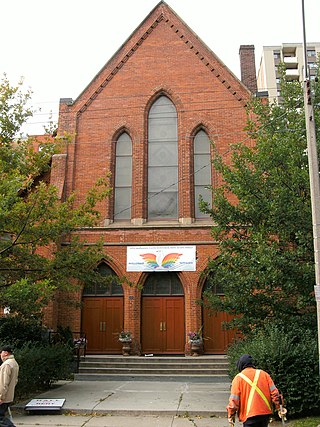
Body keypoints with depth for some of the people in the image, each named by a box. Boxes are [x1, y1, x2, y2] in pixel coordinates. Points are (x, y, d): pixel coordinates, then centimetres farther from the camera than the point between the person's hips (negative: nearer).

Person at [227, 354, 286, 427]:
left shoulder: (238, 378, -2)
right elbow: (274, 392, 3)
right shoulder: (263, 374, 7)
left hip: (250, 415, -4)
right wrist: (279, 407, 9)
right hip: (266, 412, 4)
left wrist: (231, 415, 5)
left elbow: (233, 399, -3)